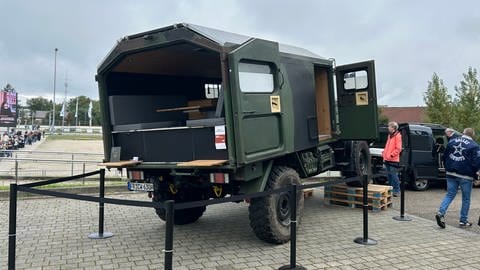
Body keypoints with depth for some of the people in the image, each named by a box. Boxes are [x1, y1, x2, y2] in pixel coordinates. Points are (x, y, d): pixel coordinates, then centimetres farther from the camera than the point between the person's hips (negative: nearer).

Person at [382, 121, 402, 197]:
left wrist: (391, 155, -17)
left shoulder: (397, 136, -9)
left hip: (393, 160, -8)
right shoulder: (389, 135, 18)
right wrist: (384, 154, 14)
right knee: (389, 175, 13)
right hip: (387, 159, 8)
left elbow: (398, 149, -14)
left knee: (394, 175, -7)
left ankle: (396, 190, 1)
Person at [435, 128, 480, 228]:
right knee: (466, 199, 9)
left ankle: (441, 213, -9)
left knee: (449, 195, 11)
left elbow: (445, 157, 12)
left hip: (451, 174, 4)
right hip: (465, 176, -4)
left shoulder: (452, 141, 7)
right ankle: (463, 221, 15)